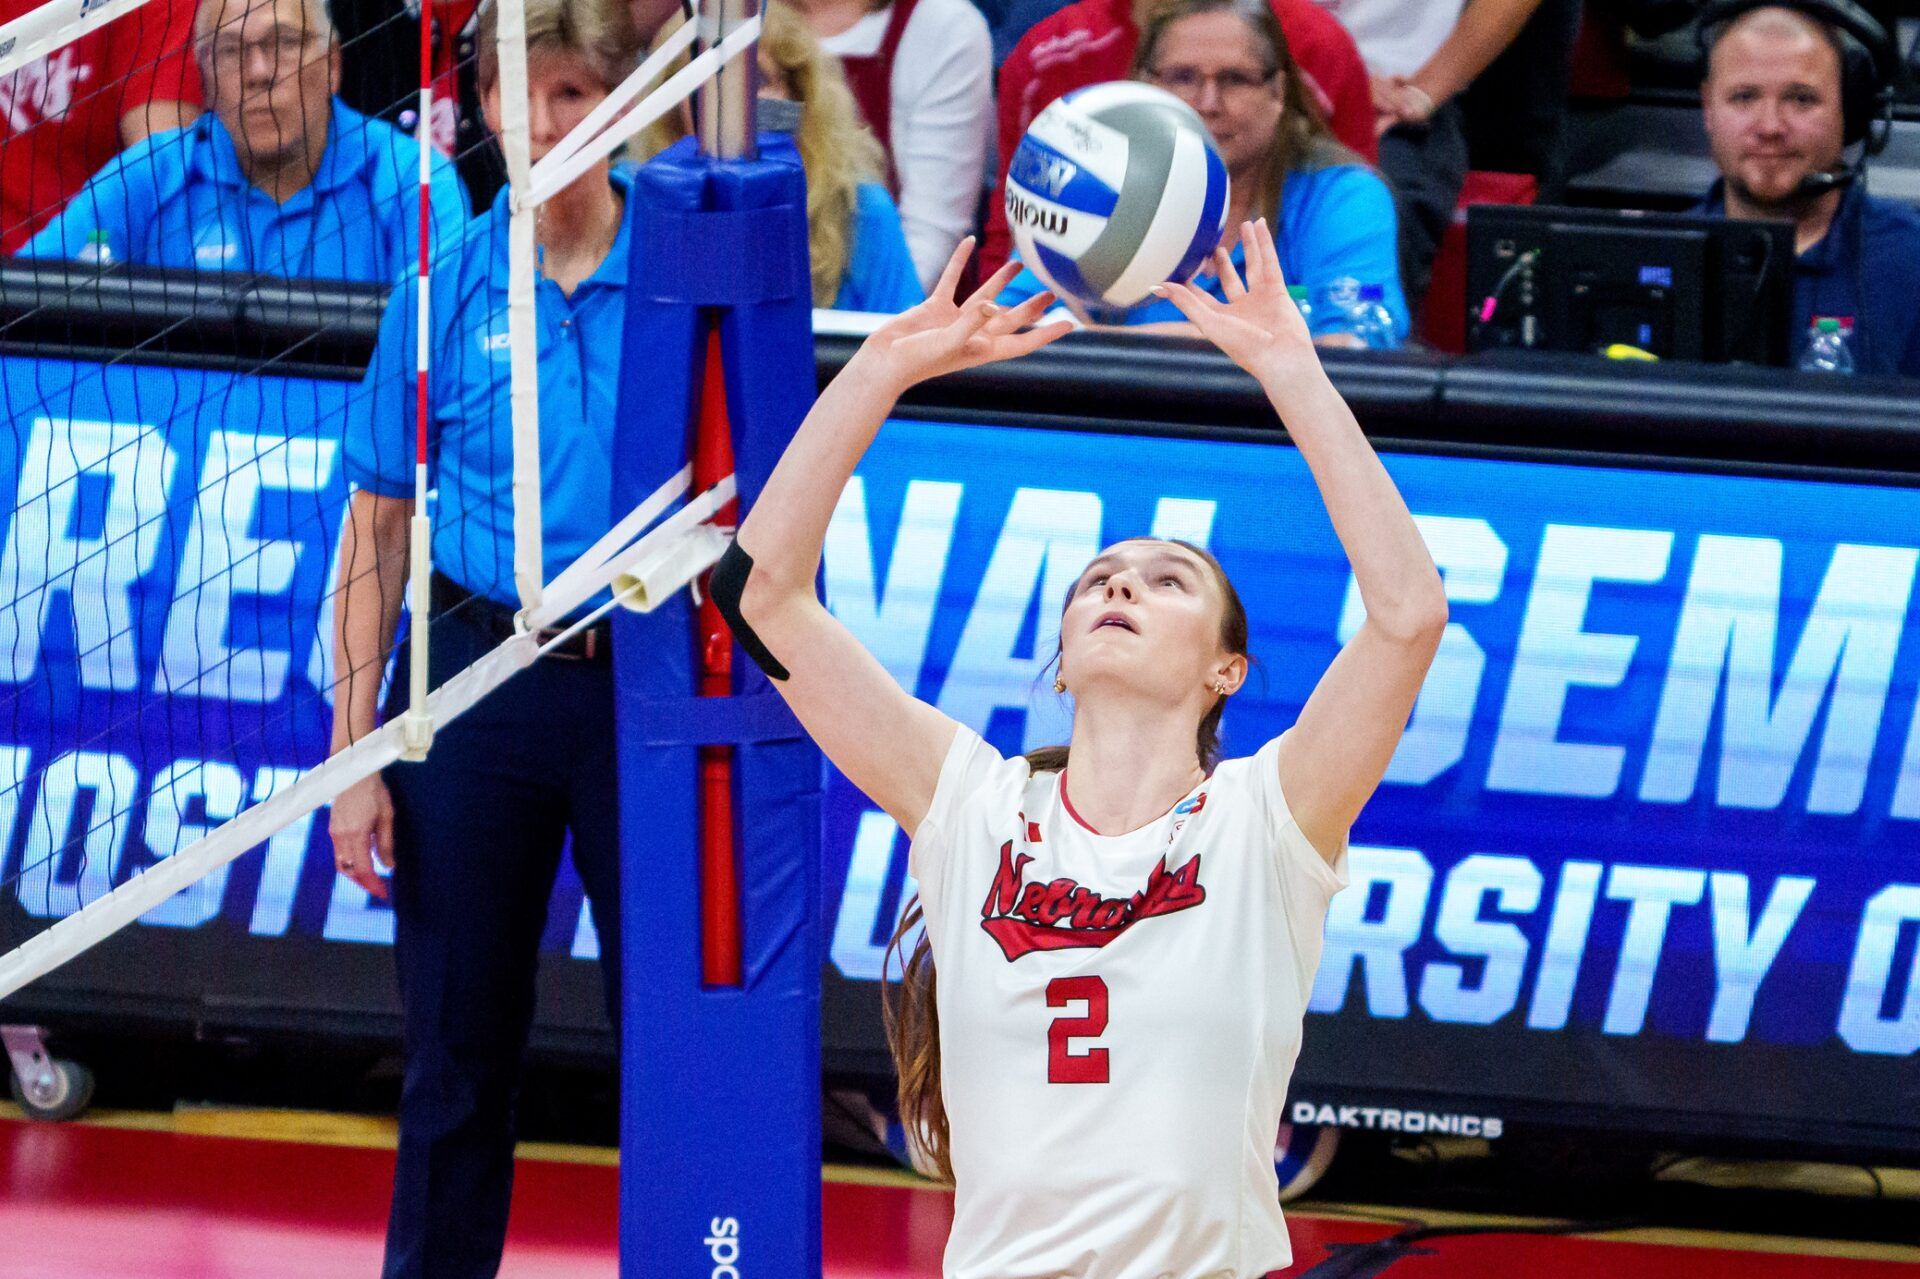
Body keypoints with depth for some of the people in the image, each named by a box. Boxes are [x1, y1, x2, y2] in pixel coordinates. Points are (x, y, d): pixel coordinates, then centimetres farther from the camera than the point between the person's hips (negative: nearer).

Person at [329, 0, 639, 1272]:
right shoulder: (445, 294, 2)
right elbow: (378, 533, 5)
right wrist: (353, 756, 1)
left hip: (647, 683, -1)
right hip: (481, 679, 1)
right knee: (460, 1053, 7)